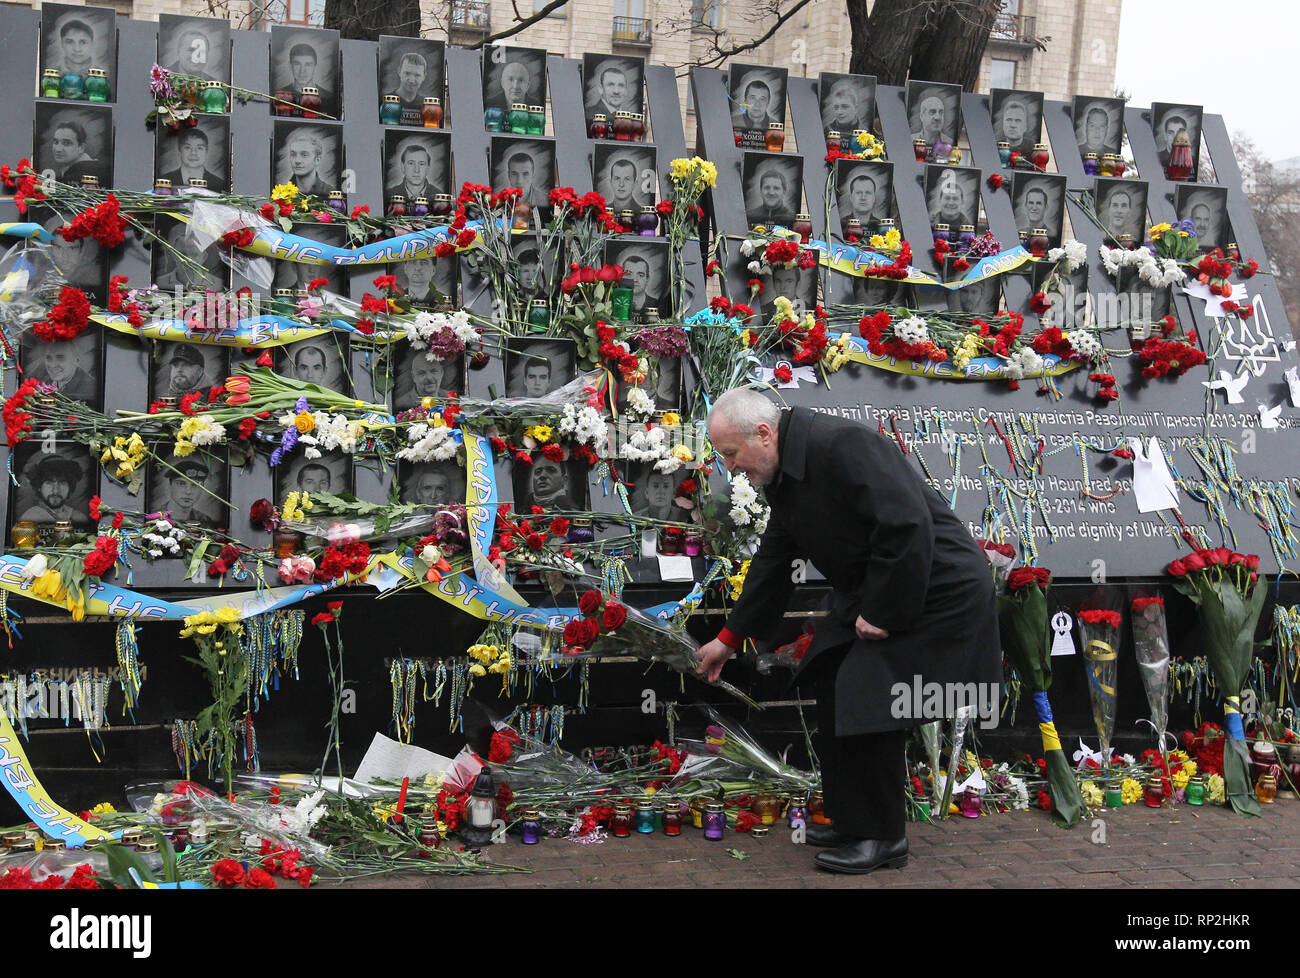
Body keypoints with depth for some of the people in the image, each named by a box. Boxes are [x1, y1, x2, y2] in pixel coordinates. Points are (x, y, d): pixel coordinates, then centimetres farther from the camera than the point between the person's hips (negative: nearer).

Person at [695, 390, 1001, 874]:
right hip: (872, 595, 10)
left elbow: (907, 527, -31)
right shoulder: (783, 474, 6)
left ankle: (883, 837, 8)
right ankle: (852, 821, 27)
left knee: (871, 706, -10)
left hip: (936, 593, -10)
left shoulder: (841, 445, -26)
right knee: (836, 694, 12)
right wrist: (729, 638, 19)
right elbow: (772, 561, 16)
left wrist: (882, 614, -22)